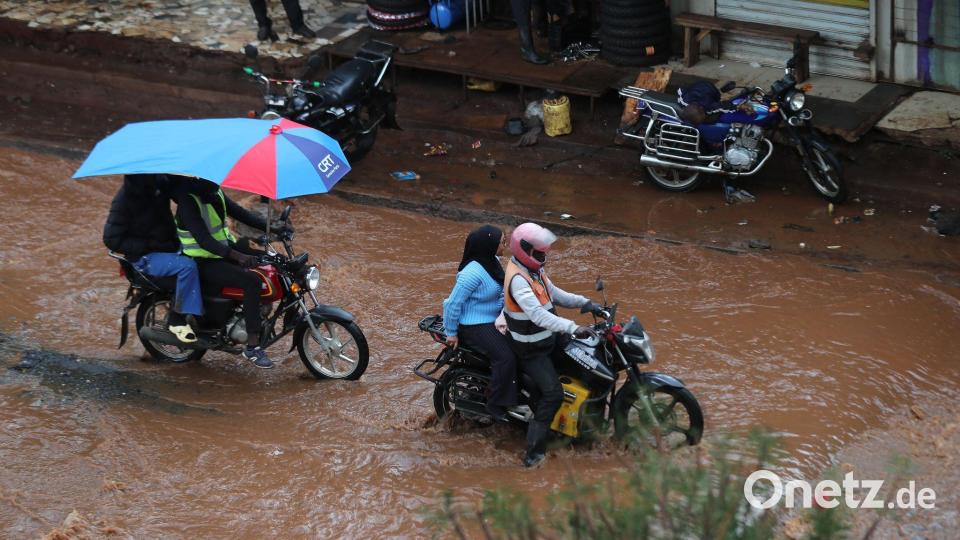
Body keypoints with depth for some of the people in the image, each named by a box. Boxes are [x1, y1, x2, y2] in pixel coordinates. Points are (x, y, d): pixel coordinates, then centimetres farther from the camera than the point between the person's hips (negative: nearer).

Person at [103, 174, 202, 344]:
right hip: (145, 258, -8)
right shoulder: (125, 198, -17)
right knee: (187, 265, -28)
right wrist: (150, 246, -20)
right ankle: (177, 320, -19)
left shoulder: (160, 183, 0)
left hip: (169, 245, 8)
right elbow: (112, 239, -17)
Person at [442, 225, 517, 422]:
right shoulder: (473, 272, -27)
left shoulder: (492, 262, 3)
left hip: (493, 320, 10)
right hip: (475, 326, -10)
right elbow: (453, 302, -22)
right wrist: (451, 333, -15)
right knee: (506, 357, -24)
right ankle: (495, 405, -13)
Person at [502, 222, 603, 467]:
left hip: (546, 338, 10)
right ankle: (534, 452, -14)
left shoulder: (534, 270, 4)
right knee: (552, 394, -17)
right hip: (531, 350, -10)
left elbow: (554, 294, 15)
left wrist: (585, 302, 1)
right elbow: (538, 314, -39)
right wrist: (573, 328, -46)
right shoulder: (518, 280, -29)